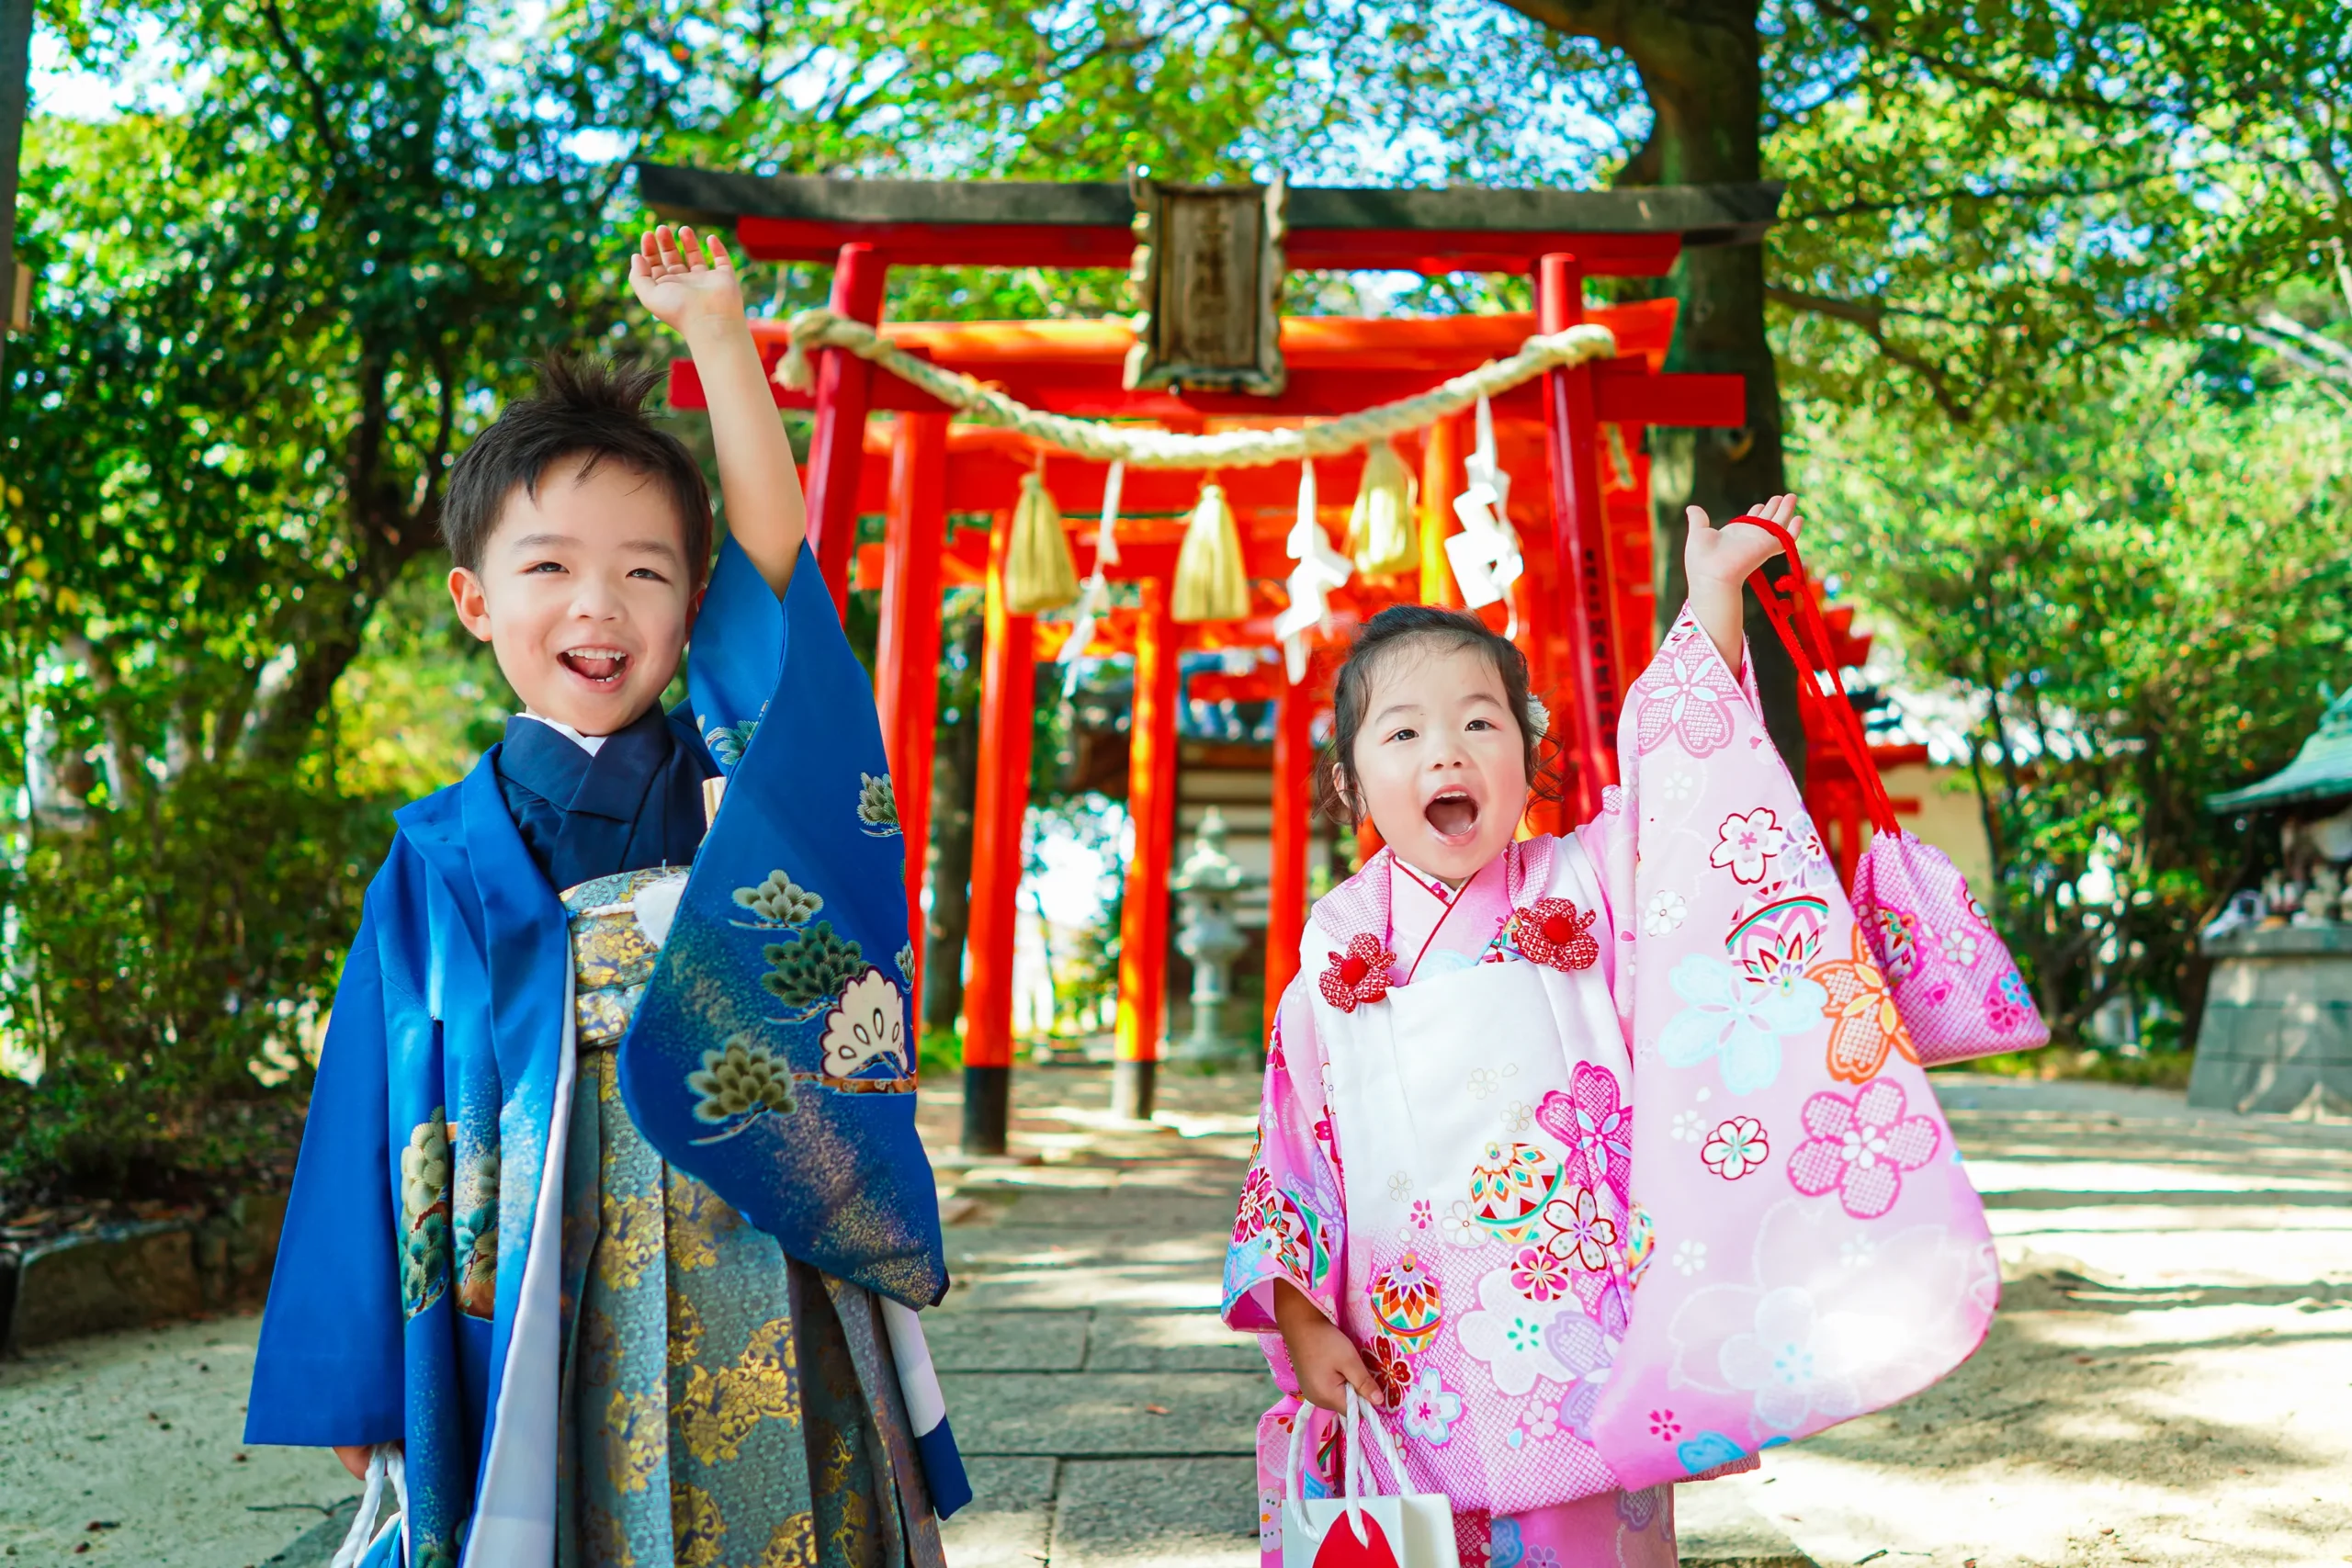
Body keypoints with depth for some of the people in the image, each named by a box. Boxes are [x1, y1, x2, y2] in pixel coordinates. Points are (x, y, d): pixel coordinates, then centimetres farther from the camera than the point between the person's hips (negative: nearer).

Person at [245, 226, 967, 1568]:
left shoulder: (734, 775, 4)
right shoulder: (441, 864, 4)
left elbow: (774, 549, -7)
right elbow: (378, 1133, 5)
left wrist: (713, 326, -9)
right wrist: (365, 1387, 6)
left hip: (759, 1324, 1)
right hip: (531, 1341, 0)